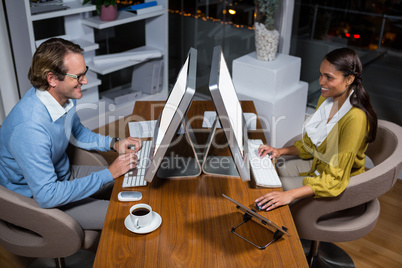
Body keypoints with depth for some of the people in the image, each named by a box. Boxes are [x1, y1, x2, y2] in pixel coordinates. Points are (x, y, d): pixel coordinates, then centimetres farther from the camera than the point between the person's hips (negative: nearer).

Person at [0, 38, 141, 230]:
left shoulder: (65, 97, -10)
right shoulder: (29, 128, -37)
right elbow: (47, 196, -34)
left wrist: (114, 144, -5)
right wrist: (108, 174, -31)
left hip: (63, 174, 9)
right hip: (35, 199, -8)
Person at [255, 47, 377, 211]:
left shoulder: (355, 118, -31)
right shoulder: (327, 98, -5)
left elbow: (335, 179, -32)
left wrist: (291, 195, -41)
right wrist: (281, 151, -5)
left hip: (339, 184, -8)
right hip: (316, 163, 8)